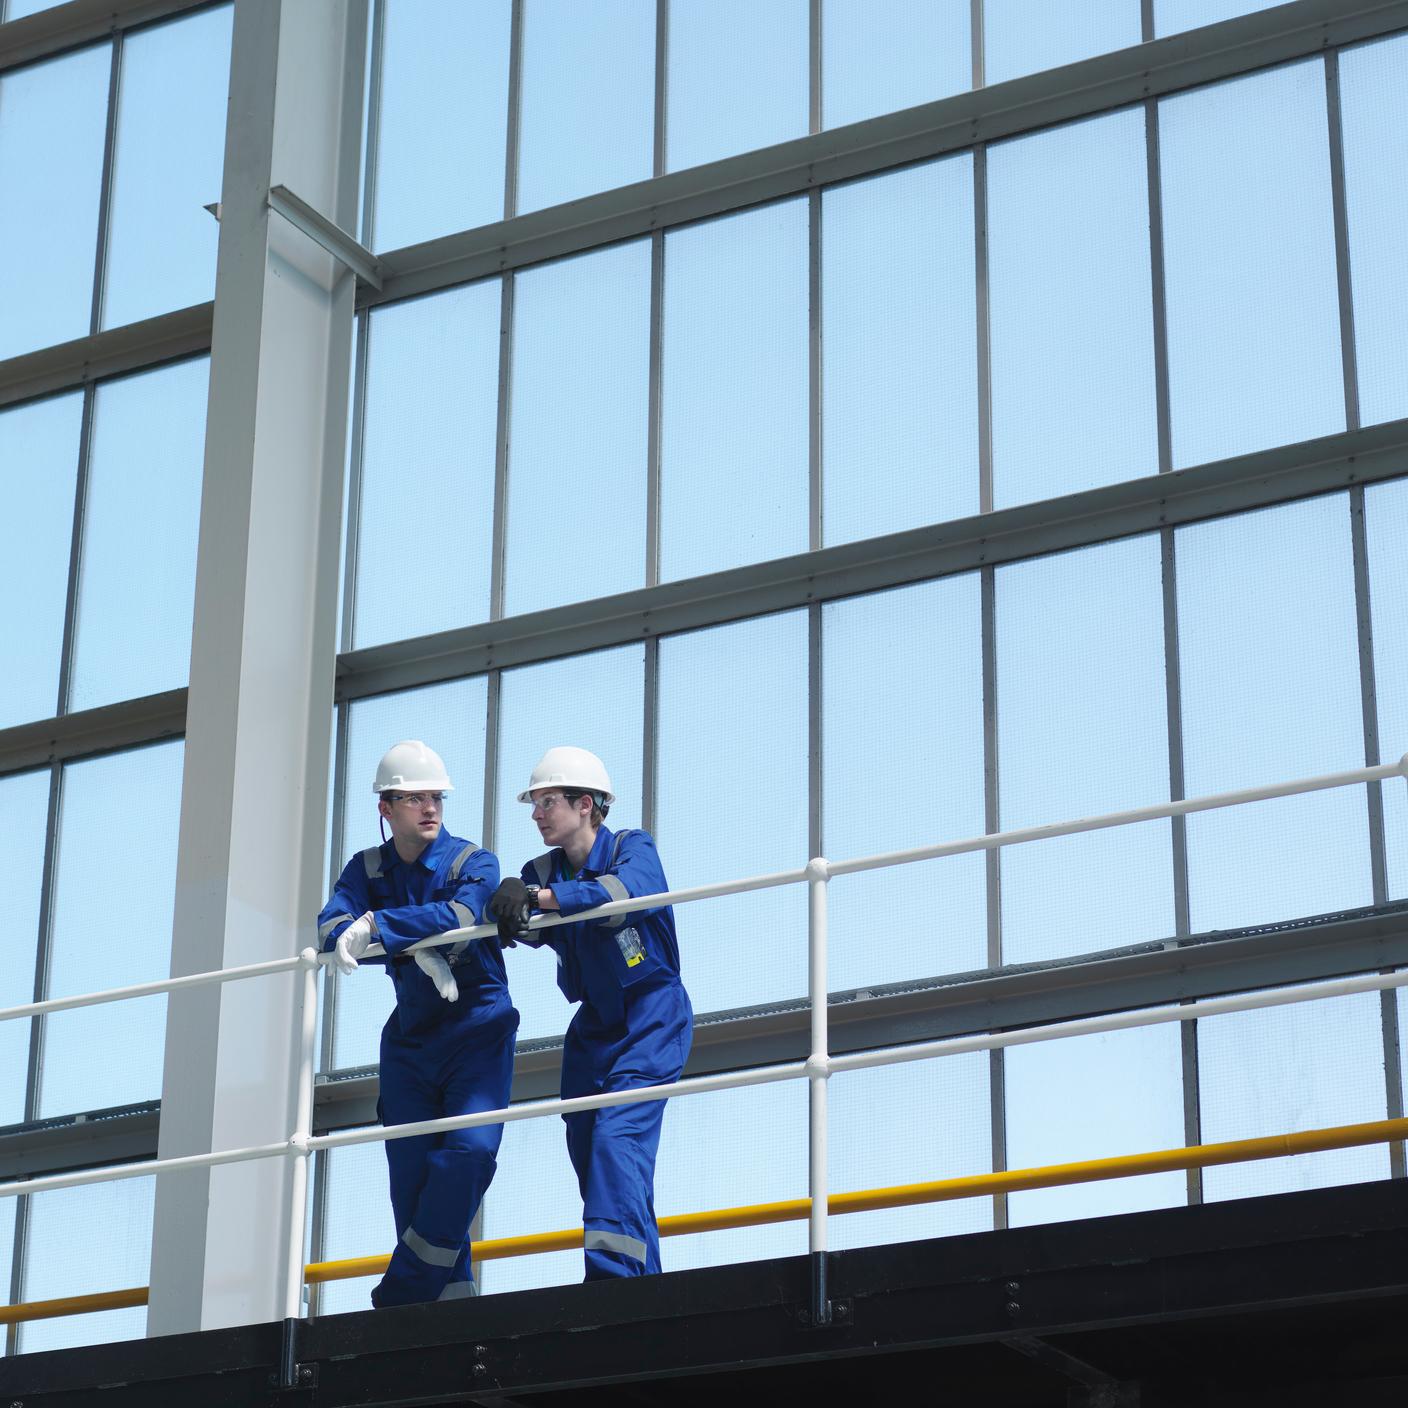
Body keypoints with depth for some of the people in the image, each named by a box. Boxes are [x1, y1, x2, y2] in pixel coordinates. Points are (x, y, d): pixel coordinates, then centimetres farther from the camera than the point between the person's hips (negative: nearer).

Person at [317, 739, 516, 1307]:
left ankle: (403, 1295, -13)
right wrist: (417, 950, -29)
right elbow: (330, 927, -14)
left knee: (469, 1151, -20)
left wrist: (376, 928, -37)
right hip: (411, 1036, 4)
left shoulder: (473, 862, -8)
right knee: (412, 1170, -1)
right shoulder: (367, 869, 4)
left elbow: (459, 915, -29)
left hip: (478, 1029, -4)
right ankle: (447, 1297, 5)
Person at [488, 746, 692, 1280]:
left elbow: (628, 889, -34)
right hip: (593, 1026, 7)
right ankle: (643, 1283, 12)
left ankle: (615, 1272, -30)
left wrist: (538, 896, -44)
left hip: (652, 1020, -7)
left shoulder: (633, 849, -11)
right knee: (587, 1153, 5)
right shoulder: (542, 872, 5)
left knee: (618, 1138, -23)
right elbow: (525, 922, -14)